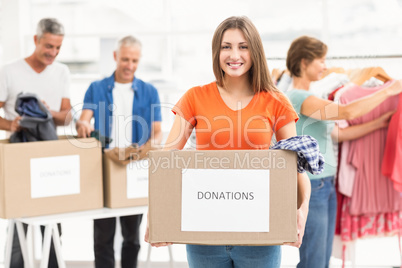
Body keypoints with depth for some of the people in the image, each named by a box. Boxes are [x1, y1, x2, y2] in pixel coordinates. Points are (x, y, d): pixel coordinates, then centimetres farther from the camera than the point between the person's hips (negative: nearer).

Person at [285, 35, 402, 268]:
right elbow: (347, 111, -25)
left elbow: (339, 133, 18)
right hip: (311, 186, -10)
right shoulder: (297, 97, -16)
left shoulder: (308, 98, 15)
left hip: (327, 185, 10)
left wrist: (380, 123, 15)